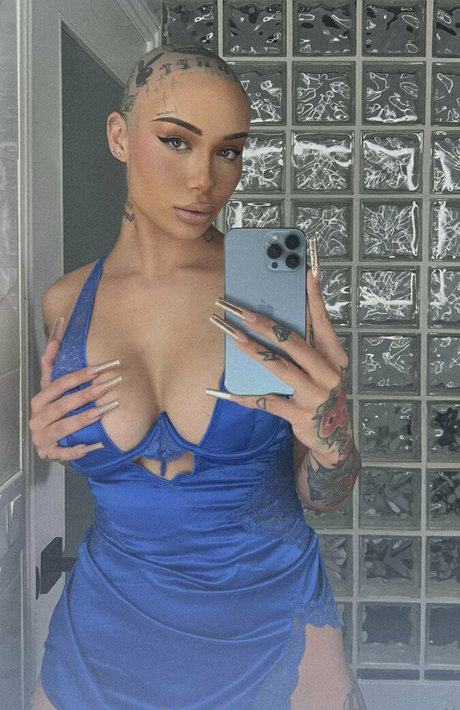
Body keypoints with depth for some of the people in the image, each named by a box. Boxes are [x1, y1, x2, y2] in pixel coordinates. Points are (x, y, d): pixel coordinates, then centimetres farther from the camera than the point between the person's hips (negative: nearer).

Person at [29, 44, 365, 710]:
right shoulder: (66, 303, -5)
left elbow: (324, 497, -7)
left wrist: (330, 435, -29)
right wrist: (44, 448, -9)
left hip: (271, 621, -2)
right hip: (111, 623, 2)